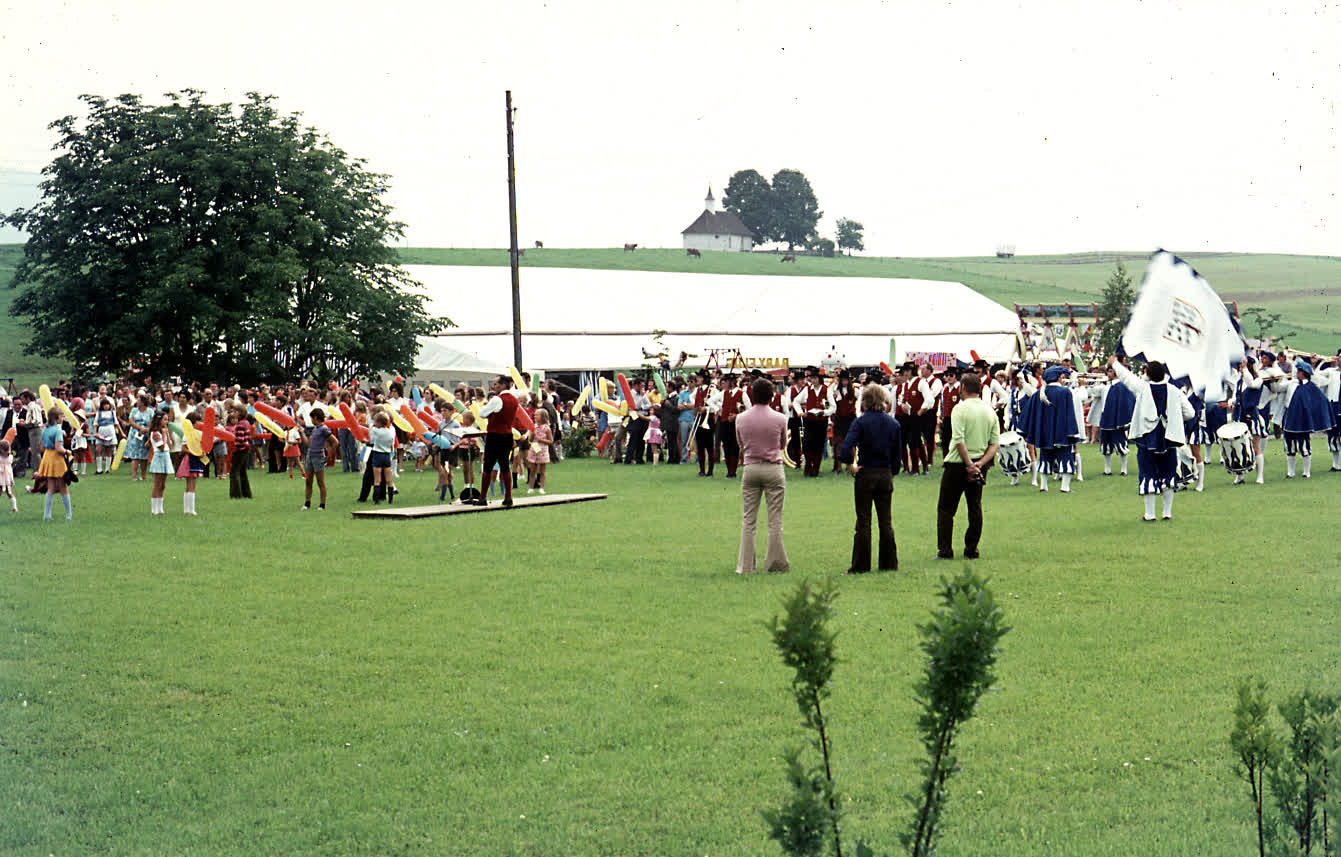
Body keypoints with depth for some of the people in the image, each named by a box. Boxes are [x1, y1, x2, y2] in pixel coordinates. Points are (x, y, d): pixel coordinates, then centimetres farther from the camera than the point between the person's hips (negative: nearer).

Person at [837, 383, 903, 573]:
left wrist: (850, 464, -8)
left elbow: (845, 448, -22)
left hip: (865, 474, -3)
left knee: (863, 522, 2)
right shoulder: (893, 423, 3)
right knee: (886, 521, 10)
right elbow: (898, 455, 5)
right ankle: (889, 563, 13)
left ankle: (860, 566, 3)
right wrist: (892, 473, 15)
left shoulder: (861, 422, -9)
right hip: (885, 475, 3)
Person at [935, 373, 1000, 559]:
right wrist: (981, 462, -7)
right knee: (975, 507, 13)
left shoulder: (960, 409, -11)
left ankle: (945, 550, -1)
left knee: (946, 508, 3)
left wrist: (969, 464, -18)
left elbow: (959, 440, -20)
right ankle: (972, 550, 13)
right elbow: (995, 443, 1)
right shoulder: (990, 412, 6)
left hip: (958, 464, -5)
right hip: (980, 465, 5)